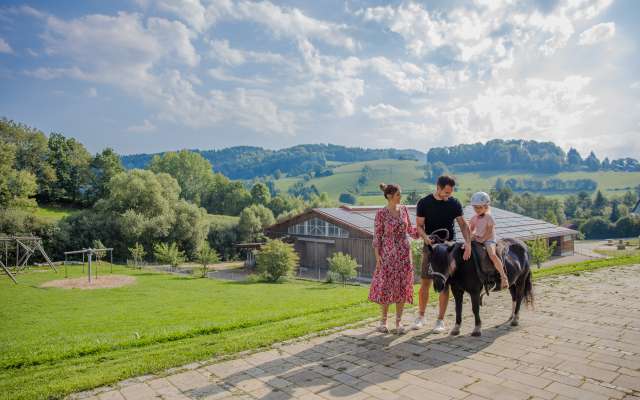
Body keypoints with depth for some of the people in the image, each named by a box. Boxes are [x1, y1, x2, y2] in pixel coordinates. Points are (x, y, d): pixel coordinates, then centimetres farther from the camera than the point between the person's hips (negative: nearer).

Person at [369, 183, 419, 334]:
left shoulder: (403, 209, 5)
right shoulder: (381, 213, -8)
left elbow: (410, 229, 13)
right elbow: (377, 236, -7)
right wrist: (378, 256, -10)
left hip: (404, 253, 4)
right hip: (387, 253, -4)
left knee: (402, 287, 6)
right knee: (385, 286, 3)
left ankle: (399, 321, 18)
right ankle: (383, 320, 19)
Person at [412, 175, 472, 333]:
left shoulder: (455, 204, -1)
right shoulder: (424, 203, -5)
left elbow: (463, 224, -1)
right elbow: (419, 225, -3)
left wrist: (468, 242, -17)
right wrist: (425, 237, -23)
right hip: (430, 247, -1)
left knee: (444, 284, 3)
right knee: (425, 282, 2)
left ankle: (440, 320, 15)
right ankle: (421, 317, 19)